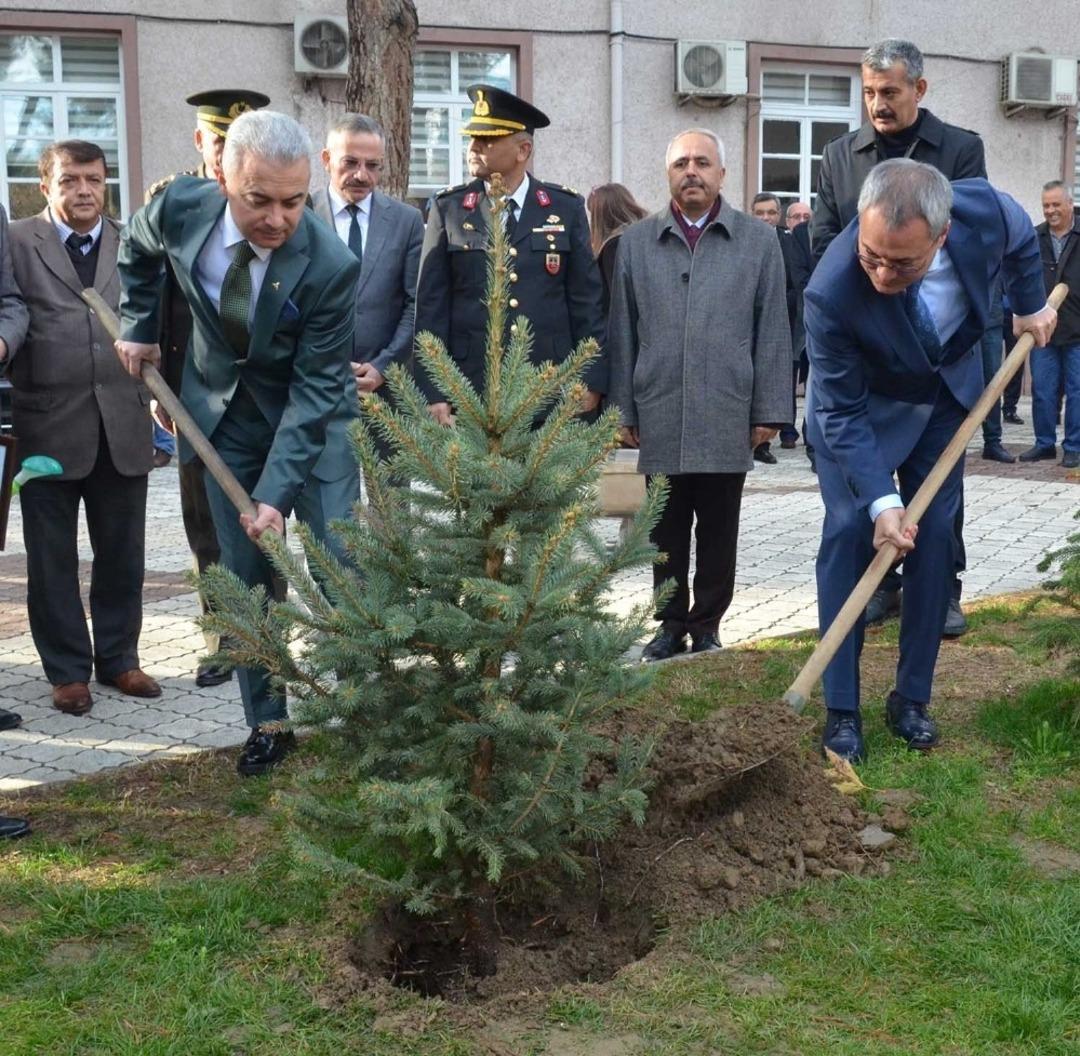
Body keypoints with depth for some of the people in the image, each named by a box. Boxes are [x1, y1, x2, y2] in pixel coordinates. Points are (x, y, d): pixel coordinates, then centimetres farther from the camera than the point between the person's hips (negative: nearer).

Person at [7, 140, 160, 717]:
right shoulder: (17, 243, 1)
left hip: (124, 424, 3)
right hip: (48, 425, -2)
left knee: (122, 552, 11)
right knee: (52, 557, 7)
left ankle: (118, 658, 25)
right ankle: (67, 670, 19)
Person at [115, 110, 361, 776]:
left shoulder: (331, 266, -28)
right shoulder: (180, 208, -18)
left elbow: (314, 387, -26)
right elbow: (140, 249, 9)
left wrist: (277, 491, -30)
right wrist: (140, 328, 7)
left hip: (312, 420, -3)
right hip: (226, 418, 3)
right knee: (246, 576, 7)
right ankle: (267, 722, 19)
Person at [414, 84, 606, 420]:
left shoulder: (566, 208, 7)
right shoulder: (448, 209, 6)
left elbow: (588, 300, 7)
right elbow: (431, 305, 2)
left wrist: (591, 382, 1)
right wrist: (432, 393, -5)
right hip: (468, 391, 0)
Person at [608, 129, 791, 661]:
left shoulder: (758, 241, 5)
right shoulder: (636, 243, 8)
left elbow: (772, 332, 4)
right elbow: (621, 333, 8)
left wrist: (769, 411, -1)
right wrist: (623, 410, 5)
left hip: (727, 419, -1)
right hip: (660, 418, 1)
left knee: (718, 532, 7)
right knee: (667, 532, 9)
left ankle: (707, 625, 19)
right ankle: (670, 623, 21)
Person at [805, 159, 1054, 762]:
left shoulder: (985, 211, -31)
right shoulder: (833, 292, -39)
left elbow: (1021, 240, -3)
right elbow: (842, 413, -27)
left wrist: (1031, 305, 11)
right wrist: (881, 500, -33)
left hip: (948, 393, 3)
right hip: (863, 407, -3)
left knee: (935, 537, 3)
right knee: (849, 536, -10)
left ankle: (913, 700, 14)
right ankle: (842, 710, 0)